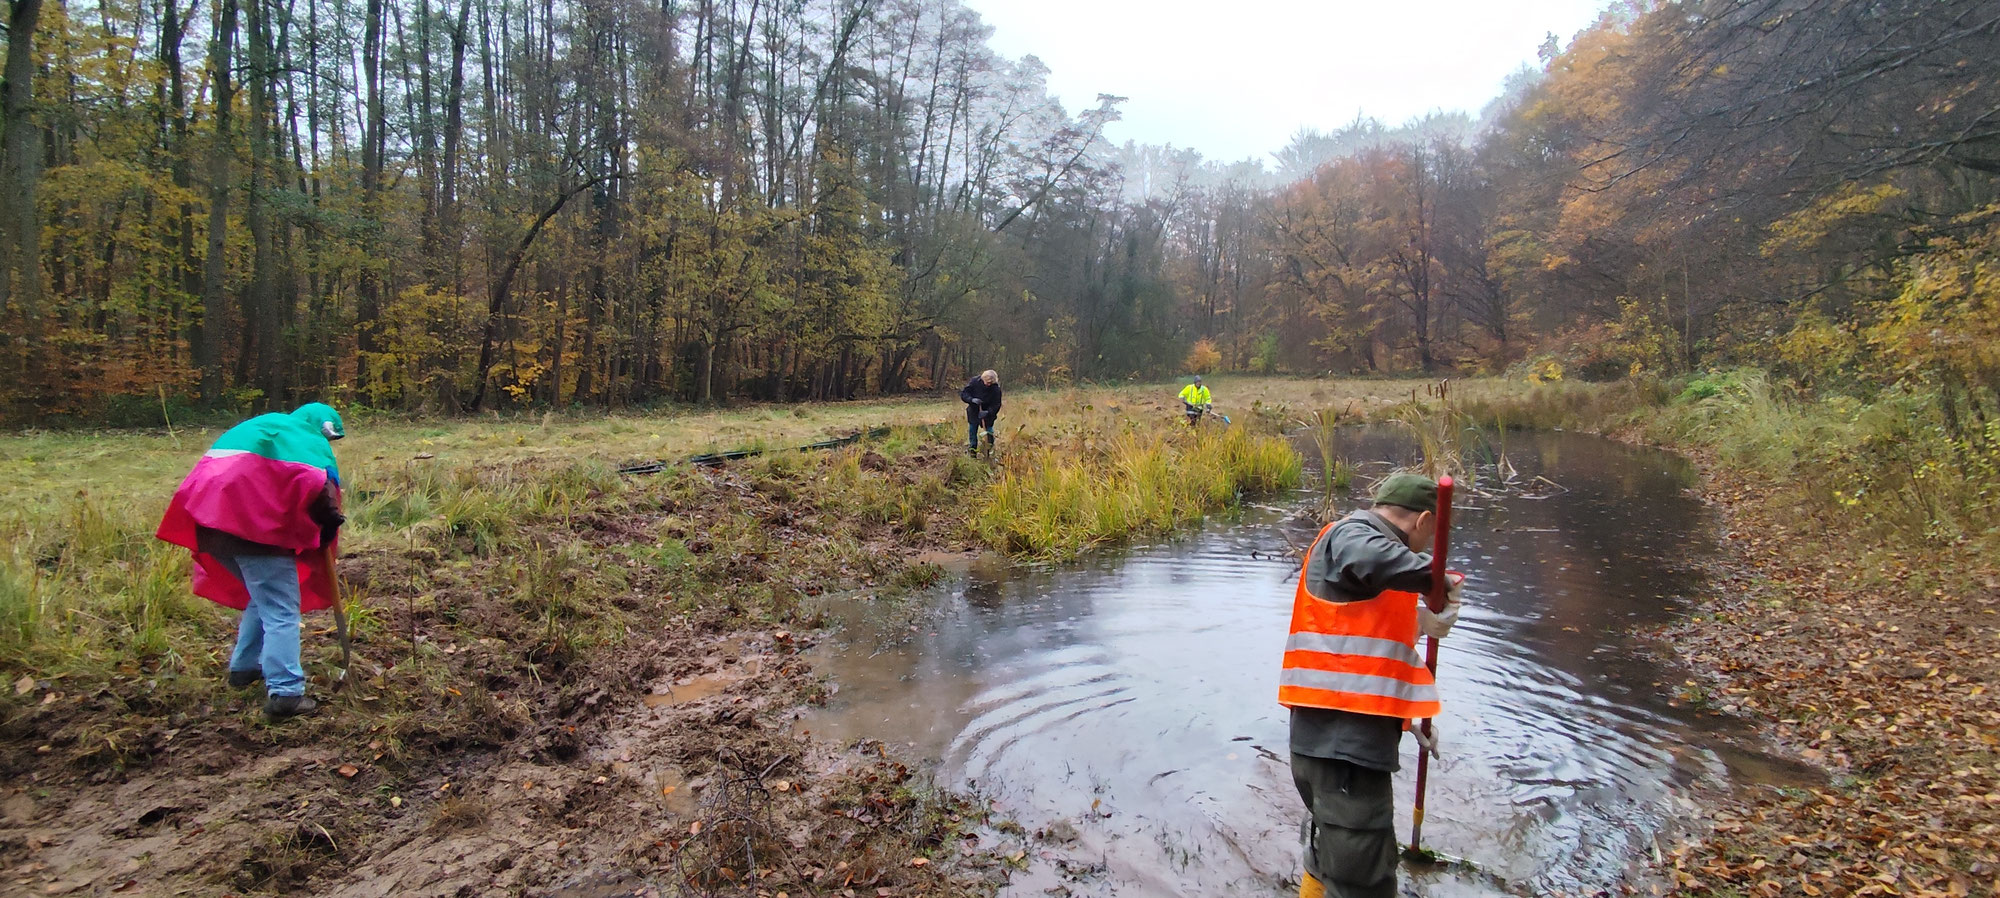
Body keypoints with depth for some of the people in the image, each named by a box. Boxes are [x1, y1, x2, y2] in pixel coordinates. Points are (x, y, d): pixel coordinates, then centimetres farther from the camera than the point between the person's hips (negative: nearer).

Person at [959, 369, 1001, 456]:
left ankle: (989, 451, 15)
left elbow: (996, 405, -17)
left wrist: (988, 412, -35)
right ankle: (972, 450, 24)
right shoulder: (974, 382, -19)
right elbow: (963, 394, -16)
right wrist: (972, 400, -35)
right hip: (973, 412, 2)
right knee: (972, 430, 10)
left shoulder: (996, 389, -21)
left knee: (989, 431, -1)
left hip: (988, 414, -2)